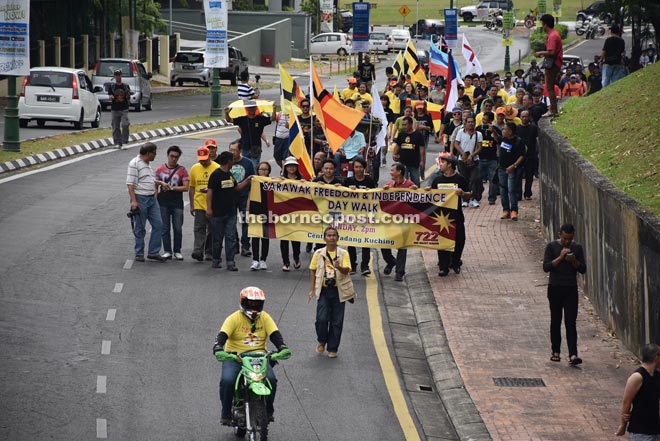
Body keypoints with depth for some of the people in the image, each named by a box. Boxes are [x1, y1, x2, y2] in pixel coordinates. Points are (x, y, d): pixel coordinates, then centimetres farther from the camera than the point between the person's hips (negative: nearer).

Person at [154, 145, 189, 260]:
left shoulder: (182, 170, 2)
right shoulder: (160, 169, 8)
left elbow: (186, 188, -4)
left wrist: (172, 188, -13)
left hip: (177, 203, -1)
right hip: (163, 202, 1)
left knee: (177, 229, 0)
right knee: (165, 228, 2)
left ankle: (177, 251, 9)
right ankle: (167, 251, 9)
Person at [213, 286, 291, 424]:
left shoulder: (265, 318, 8)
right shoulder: (234, 318, -3)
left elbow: (275, 335, 0)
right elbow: (222, 335, -14)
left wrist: (283, 348, -20)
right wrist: (218, 349, -34)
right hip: (234, 356, -2)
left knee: (271, 379, -22)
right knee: (227, 381, -28)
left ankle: (268, 411, 3)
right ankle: (226, 413, -7)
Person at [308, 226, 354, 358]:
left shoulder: (343, 253, -1)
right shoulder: (319, 253, 3)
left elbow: (346, 270, -11)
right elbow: (313, 271, 9)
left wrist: (339, 267, -34)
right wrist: (312, 290, 4)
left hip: (338, 291, 0)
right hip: (323, 290, 0)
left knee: (337, 322, 3)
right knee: (321, 319, -10)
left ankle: (332, 349, 15)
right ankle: (321, 341, 18)